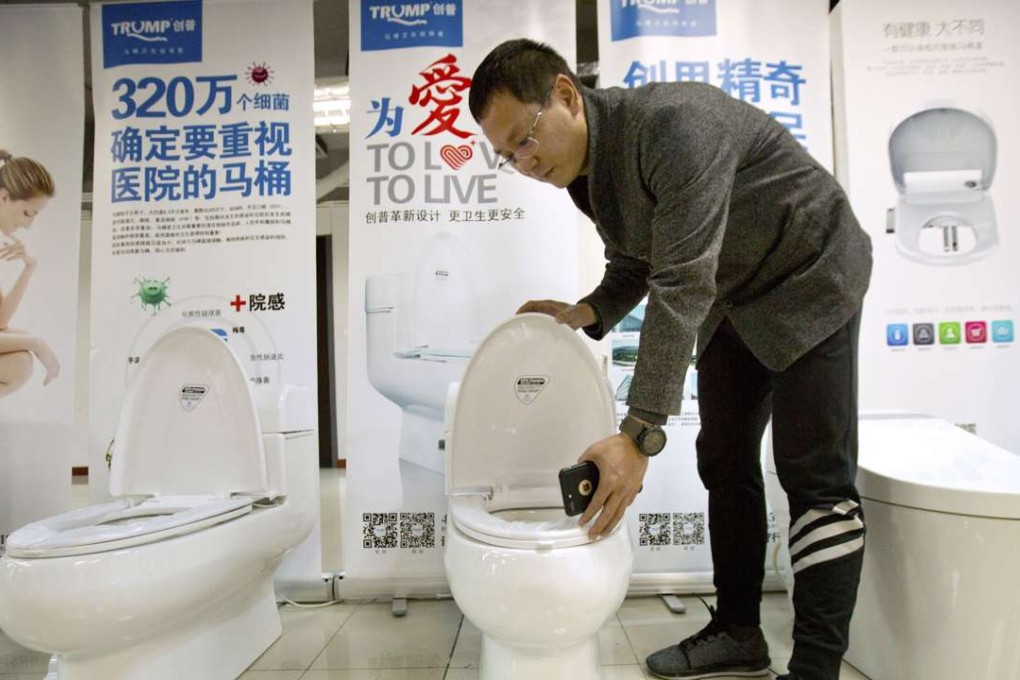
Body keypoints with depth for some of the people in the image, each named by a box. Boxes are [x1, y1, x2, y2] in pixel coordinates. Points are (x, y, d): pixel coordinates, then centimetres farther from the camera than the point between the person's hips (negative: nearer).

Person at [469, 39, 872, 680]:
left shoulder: (670, 124, -32)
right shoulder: (583, 169, -4)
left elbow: (683, 285, -37)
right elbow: (634, 266, 9)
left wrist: (638, 435, -39)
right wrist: (585, 313, -12)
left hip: (810, 279, -8)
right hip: (734, 298, 8)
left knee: (816, 477, -10)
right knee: (725, 461, 8)